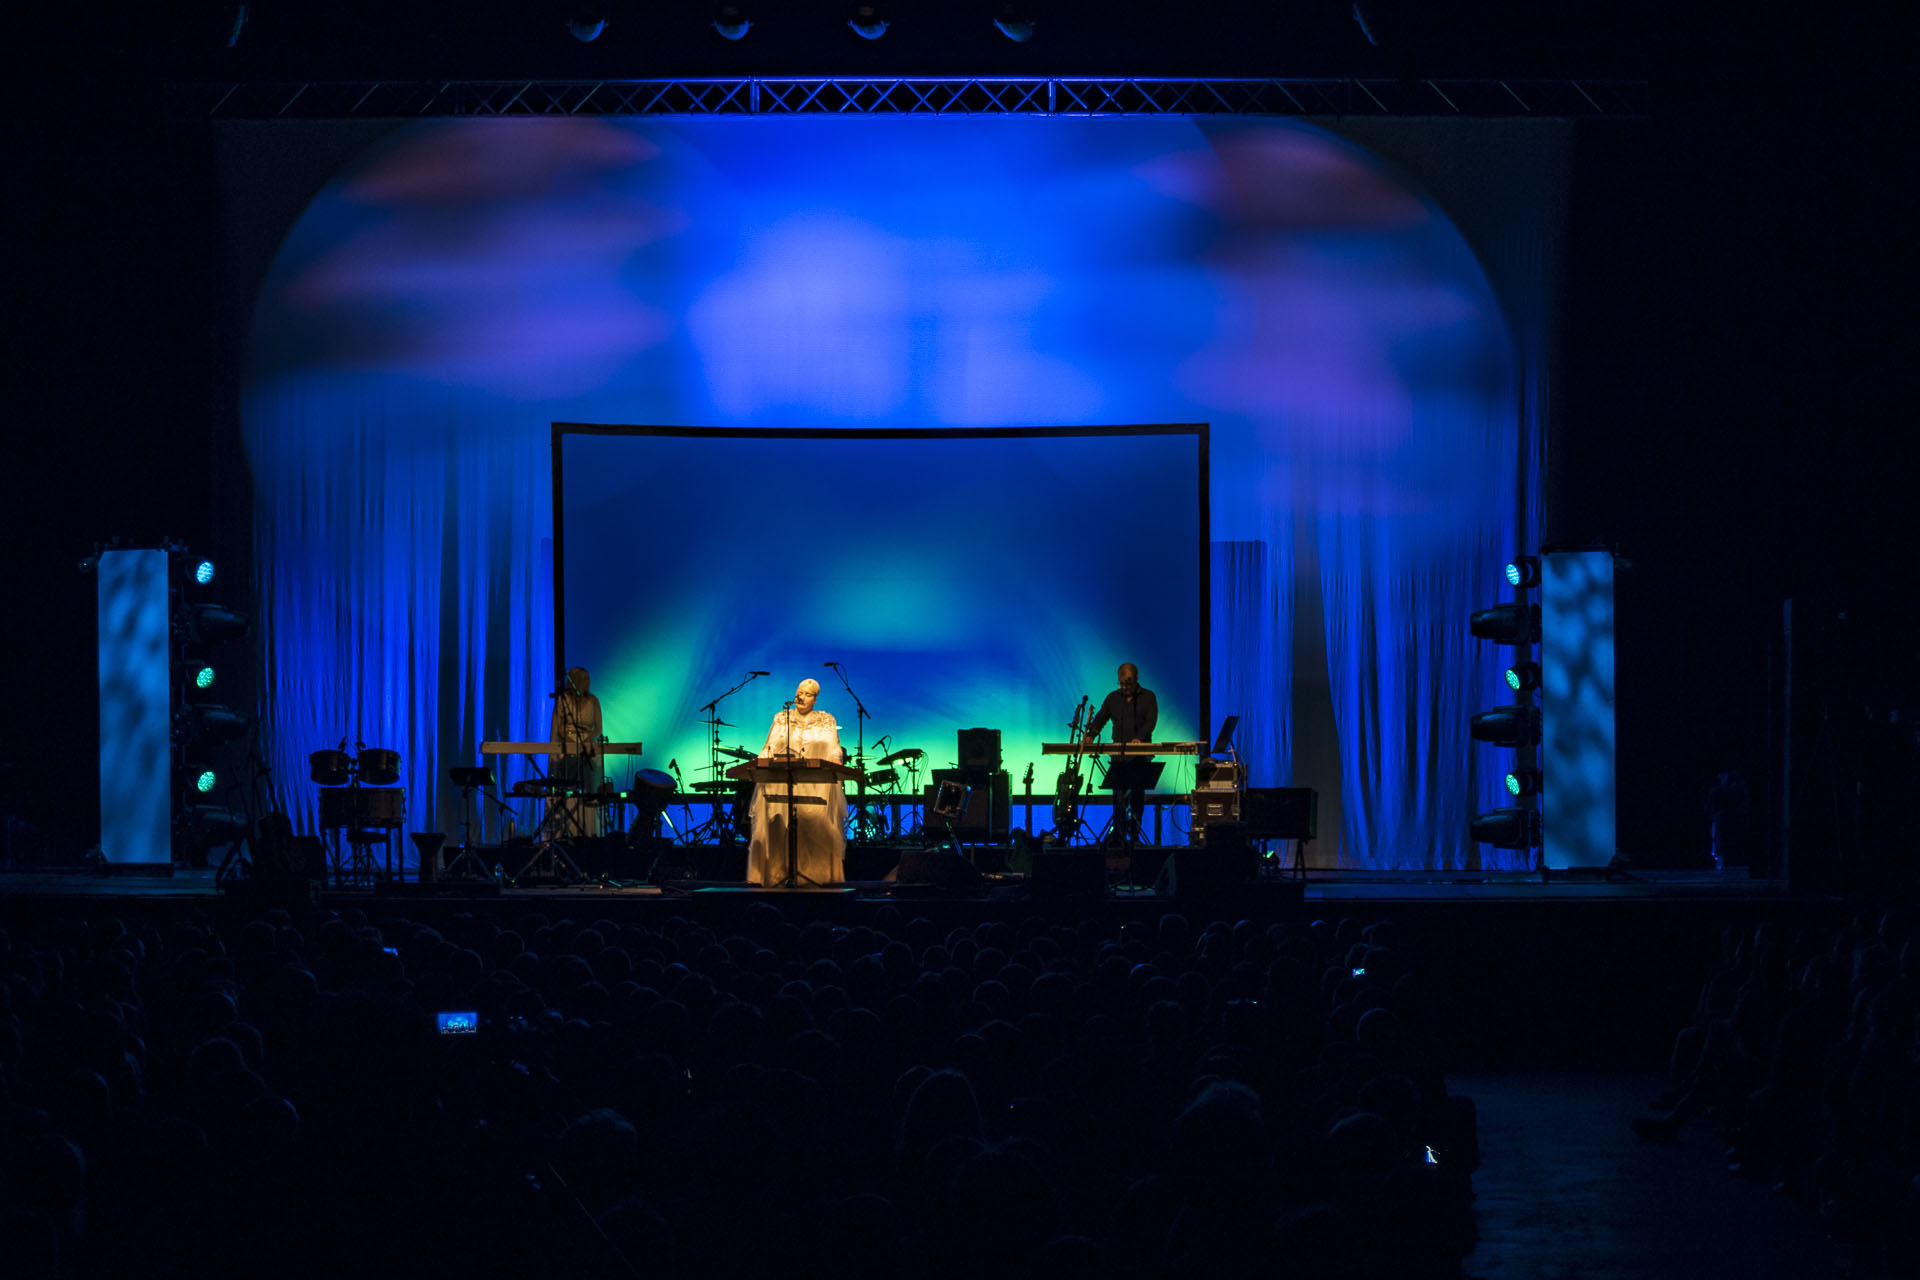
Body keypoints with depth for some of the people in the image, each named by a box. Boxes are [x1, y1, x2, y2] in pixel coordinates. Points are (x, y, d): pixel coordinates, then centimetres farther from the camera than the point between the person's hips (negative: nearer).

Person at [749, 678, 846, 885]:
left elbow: (834, 749, 5)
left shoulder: (826, 720, 14)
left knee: (814, 823, -14)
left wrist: (835, 759, -16)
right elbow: (770, 748, 11)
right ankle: (777, 872, -15)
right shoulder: (781, 719, 17)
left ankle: (816, 873, -14)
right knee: (778, 823, -13)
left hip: (817, 783, -1)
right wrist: (761, 763, -7)